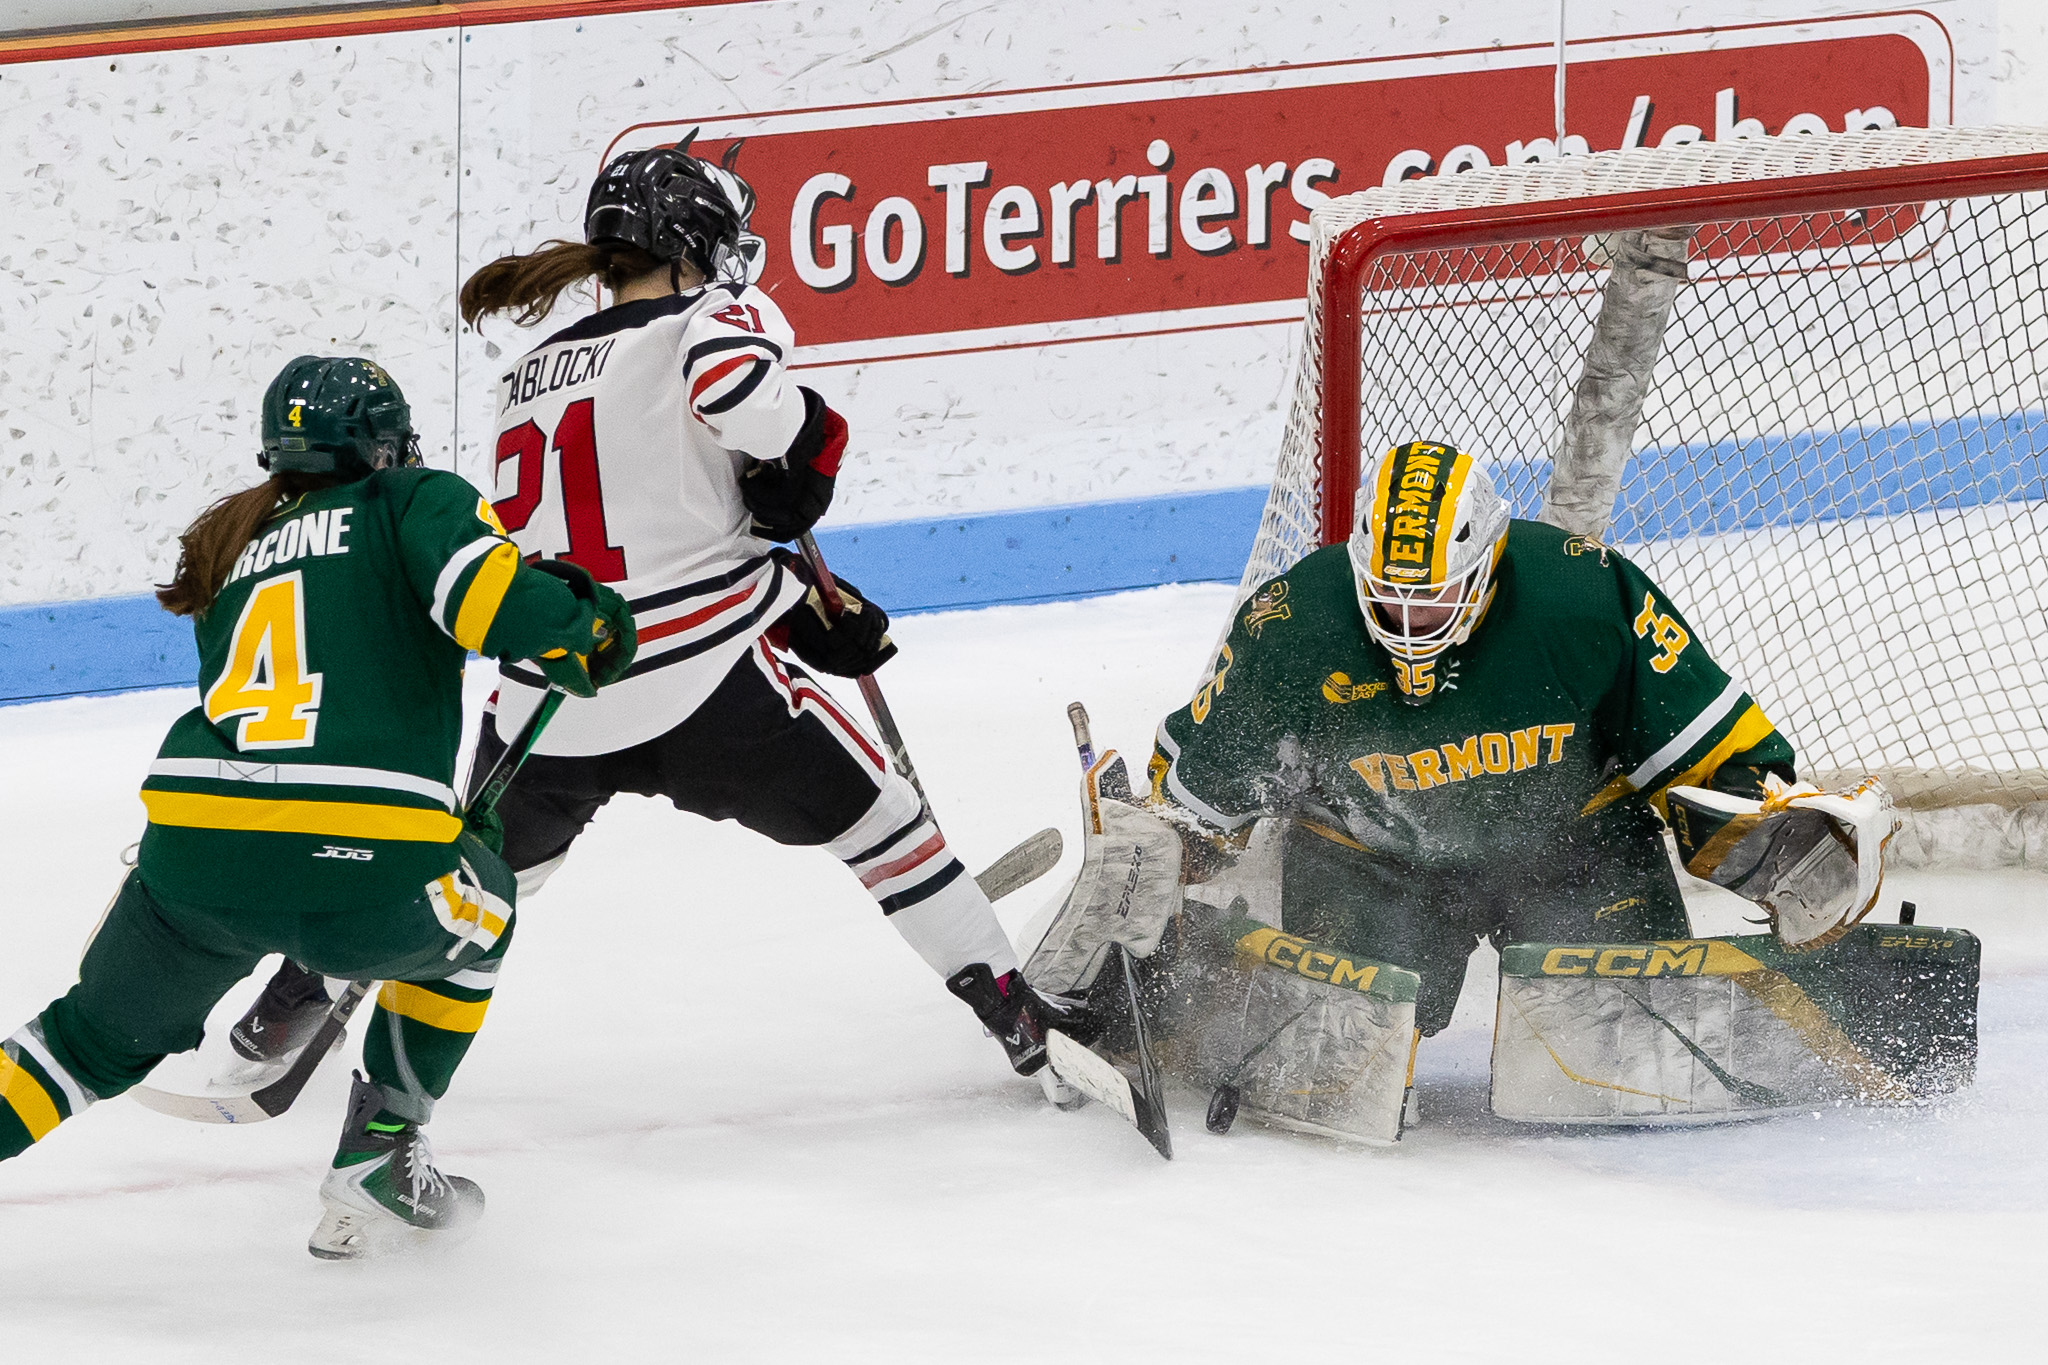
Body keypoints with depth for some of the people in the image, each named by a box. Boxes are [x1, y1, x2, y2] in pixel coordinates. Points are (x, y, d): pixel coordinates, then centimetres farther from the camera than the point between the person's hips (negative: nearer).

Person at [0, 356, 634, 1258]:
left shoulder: (237, 550, 30)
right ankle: (375, 1164, 25)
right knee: (472, 919, 31)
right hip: (369, 859, -4)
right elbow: (495, 599, -4)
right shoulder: (414, 502, 13)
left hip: (193, 846, 4)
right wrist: (591, 638, 15)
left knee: (99, 1040, 26)